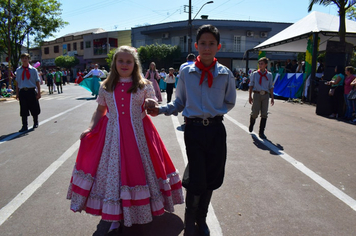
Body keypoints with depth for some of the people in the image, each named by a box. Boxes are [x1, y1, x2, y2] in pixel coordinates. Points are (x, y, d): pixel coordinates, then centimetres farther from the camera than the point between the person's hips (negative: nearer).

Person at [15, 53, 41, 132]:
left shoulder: (33, 70, 1)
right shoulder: (18, 70, 7)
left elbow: (37, 82, 1)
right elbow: (17, 83, 9)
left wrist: (39, 93, -4)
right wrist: (17, 93, 5)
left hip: (31, 91, -1)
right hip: (22, 91, 1)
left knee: (34, 108, 11)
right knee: (23, 110, 2)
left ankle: (35, 123, 32)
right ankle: (24, 126, 9)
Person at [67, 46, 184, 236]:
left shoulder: (144, 85, 1)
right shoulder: (105, 87, 6)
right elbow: (100, 111, 14)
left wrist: (152, 105, -21)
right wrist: (90, 128, 1)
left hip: (138, 134, -1)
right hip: (112, 134, 2)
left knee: (137, 168, 6)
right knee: (110, 171, 2)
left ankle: (144, 207, 28)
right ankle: (109, 216, 15)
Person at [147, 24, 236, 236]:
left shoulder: (225, 74, 2)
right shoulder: (186, 72, 0)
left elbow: (230, 102, 14)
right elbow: (179, 103, 9)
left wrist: (215, 113, 0)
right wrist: (160, 110, -5)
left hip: (216, 129, 2)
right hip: (193, 129, -2)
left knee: (211, 179, 12)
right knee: (197, 180, -1)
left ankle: (202, 219, 38)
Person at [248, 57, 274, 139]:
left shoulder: (269, 75, 8)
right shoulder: (254, 74, 3)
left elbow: (271, 87, 12)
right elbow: (251, 85, 5)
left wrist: (272, 97, 8)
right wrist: (250, 96, 0)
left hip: (265, 95, 2)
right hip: (257, 94, -2)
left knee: (264, 114, 2)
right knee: (255, 113, -2)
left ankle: (261, 132, 12)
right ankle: (251, 125, 31)